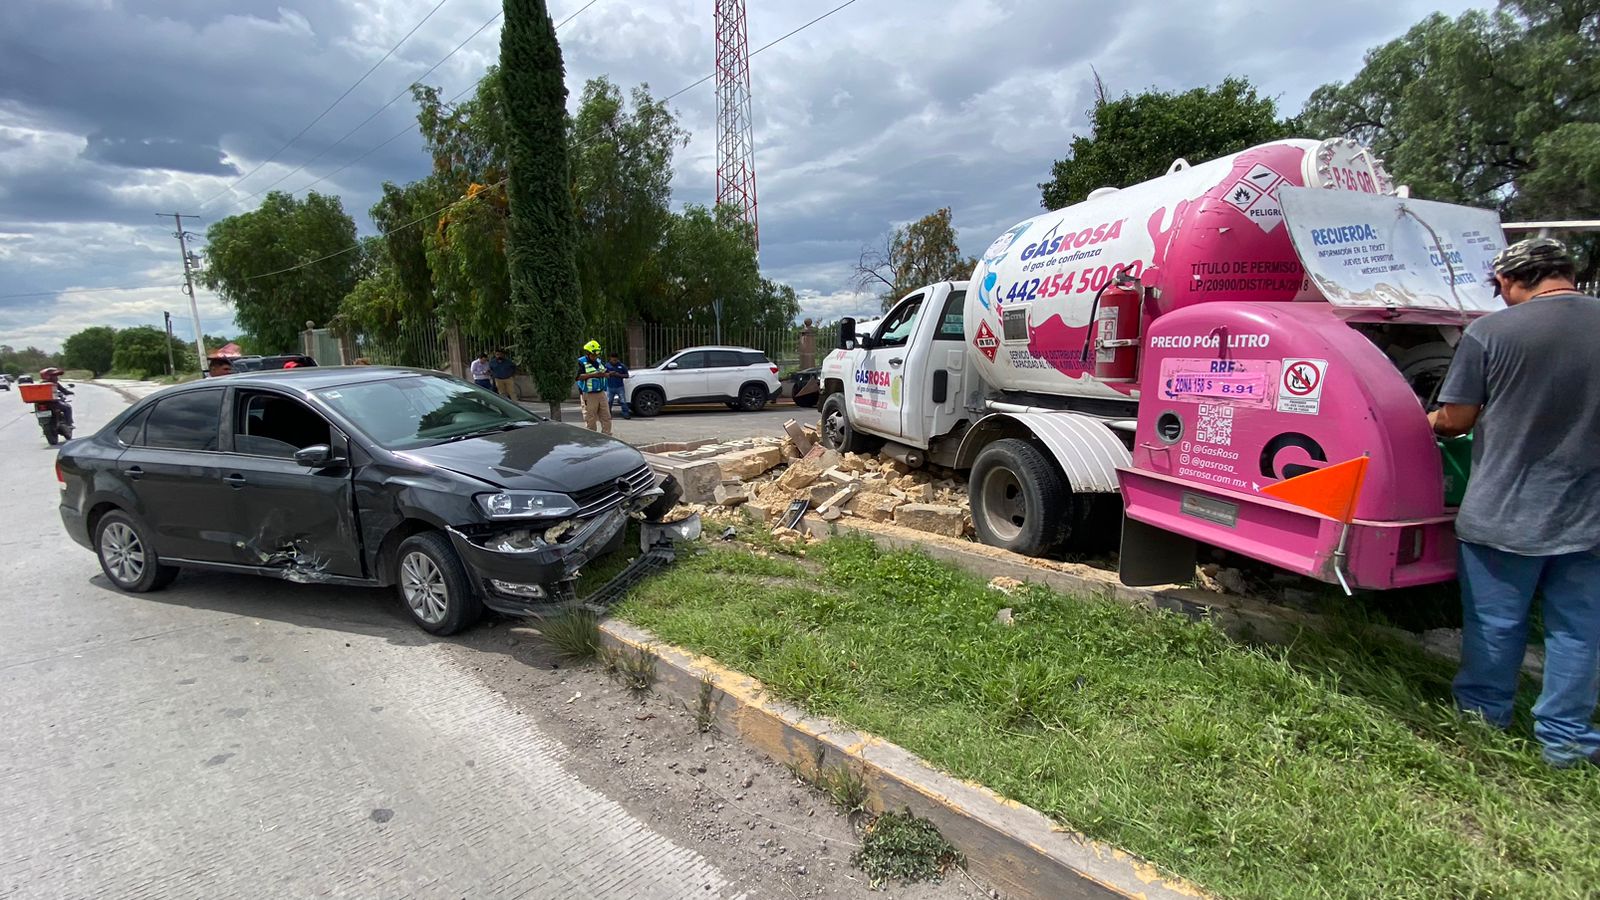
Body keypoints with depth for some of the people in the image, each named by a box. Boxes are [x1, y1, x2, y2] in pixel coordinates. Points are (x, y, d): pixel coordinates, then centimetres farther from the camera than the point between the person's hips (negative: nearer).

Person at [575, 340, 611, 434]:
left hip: (601, 393, 7)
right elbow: (577, 377, -19)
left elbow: (608, 374, 20)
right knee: (590, 420, -2)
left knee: (606, 417, 7)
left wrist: (604, 374, -5)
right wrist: (593, 375, -24)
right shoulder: (581, 362, -6)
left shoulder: (599, 361, 15)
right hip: (588, 395, -6)